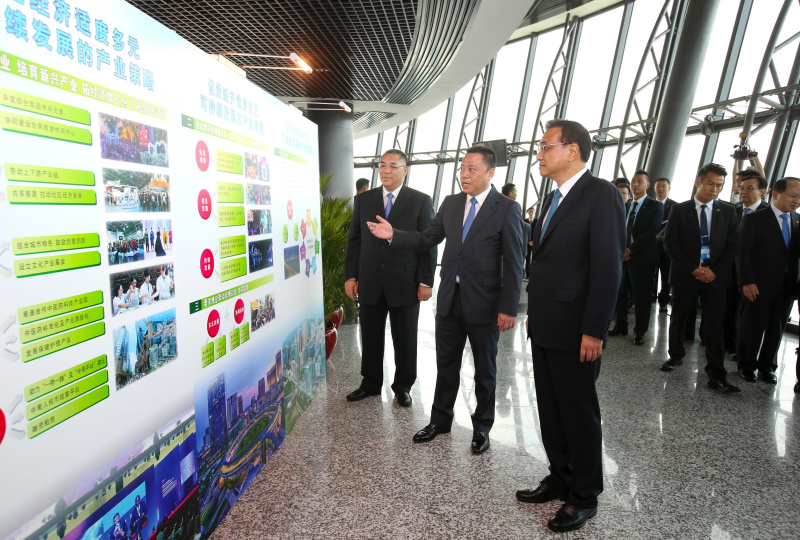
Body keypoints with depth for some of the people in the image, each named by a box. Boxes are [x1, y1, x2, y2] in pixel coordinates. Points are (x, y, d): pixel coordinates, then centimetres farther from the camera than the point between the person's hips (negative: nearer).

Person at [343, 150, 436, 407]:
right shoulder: (363, 200, 8)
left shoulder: (421, 201, 0)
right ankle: (370, 383, 31)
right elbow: (354, 240, 9)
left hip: (405, 283, -2)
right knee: (370, 337, 12)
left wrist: (426, 281, -8)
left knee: (405, 340, 9)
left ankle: (403, 386, 27)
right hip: (370, 282, 3)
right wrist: (350, 276, 3)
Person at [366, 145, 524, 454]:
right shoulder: (451, 203, 7)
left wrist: (508, 308, -15)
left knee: (485, 370, 13)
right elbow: (427, 240, 11)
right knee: (446, 365, 17)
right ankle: (440, 421, 35)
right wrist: (393, 235, -2)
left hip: (484, 302, -4)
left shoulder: (507, 209, -9)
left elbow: (513, 263, -11)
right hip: (450, 299, 5)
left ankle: (482, 427, 32)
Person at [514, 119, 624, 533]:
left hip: (574, 331, -8)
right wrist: (534, 315, 14)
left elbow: (608, 266, -18)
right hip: (544, 328, 8)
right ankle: (560, 479, 36)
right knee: (550, 410, 18)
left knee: (579, 414, 7)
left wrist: (593, 331, -19)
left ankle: (584, 497, 27)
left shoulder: (601, 194, -12)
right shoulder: (553, 199, 15)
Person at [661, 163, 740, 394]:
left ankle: (716, 375, 3)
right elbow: (670, 243, -3)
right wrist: (692, 269, -10)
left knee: (714, 325, -2)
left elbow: (734, 245, 4)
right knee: (678, 319, 10)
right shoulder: (680, 210, 1)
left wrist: (715, 271, -9)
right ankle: (676, 356, 31)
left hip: (716, 277, 1)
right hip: (685, 275, 0)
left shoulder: (728, 211, 7)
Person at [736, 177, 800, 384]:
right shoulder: (754, 219, -6)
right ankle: (746, 365, 21)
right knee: (752, 327, 6)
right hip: (758, 286, -4)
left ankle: (767, 367, 25)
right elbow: (743, 253, -9)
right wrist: (747, 282, -15)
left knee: (777, 329, 11)